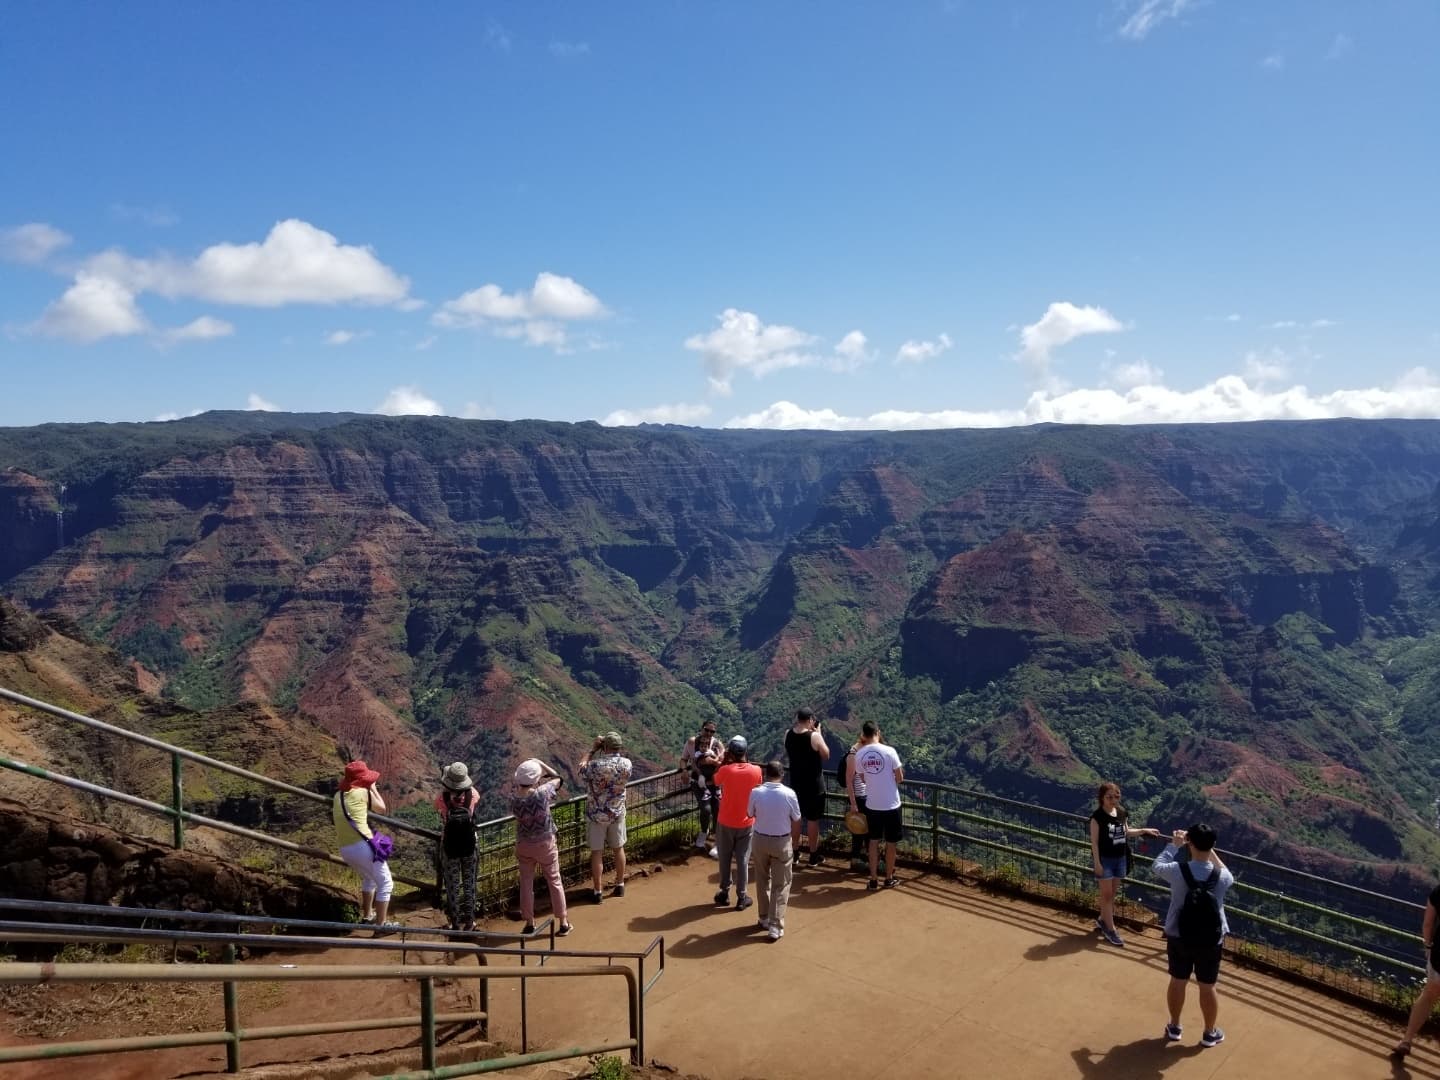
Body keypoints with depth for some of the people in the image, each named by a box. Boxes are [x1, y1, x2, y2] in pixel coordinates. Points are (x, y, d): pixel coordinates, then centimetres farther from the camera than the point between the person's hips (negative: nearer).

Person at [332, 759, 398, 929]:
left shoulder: (338, 795, 10)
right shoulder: (363, 792, -7)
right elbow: (382, 809, 8)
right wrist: (372, 788, 18)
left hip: (345, 850, 8)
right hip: (363, 846, -7)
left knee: (369, 878, 32)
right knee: (385, 883, 5)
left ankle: (367, 916, 40)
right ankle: (381, 924, 6)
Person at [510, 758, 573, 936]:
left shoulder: (514, 800, -19)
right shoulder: (542, 794, -24)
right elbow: (558, 778, -6)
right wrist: (540, 763, -4)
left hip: (523, 846, 1)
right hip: (546, 844, -1)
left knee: (526, 883, 17)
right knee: (554, 881, 13)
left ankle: (530, 923, 27)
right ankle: (564, 922, 21)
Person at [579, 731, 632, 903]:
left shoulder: (595, 765, -23)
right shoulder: (627, 764, -14)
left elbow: (581, 767, 0)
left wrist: (593, 748, 2)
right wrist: (614, 751, 5)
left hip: (596, 815, -3)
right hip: (617, 813, 3)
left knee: (597, 853, 7)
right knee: (619, 849, 19)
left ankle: (598, 891, 14)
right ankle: (620, 885, 31)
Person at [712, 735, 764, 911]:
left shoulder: (725, 770, -17)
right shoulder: (756, 771, -12)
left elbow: (715, 781, 6)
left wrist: (724, 761, 4)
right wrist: (745, 761, 11)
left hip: (726, 822, -1)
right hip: (746, 823, 1)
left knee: (725, 859, 16)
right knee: (743, 860, 9)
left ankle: (724, 892, 26)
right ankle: (742, 897, 13)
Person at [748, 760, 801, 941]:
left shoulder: (756, 792, -12)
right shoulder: (789, 794, -16)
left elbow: (750, 814, 3)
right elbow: (796, 818, -3)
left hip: (760, 839, 2)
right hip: (782, 841, -2)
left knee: (762, 881, 20)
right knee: (781, 884, 6)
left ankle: (764, 918, 31)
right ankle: (775, 926, 1)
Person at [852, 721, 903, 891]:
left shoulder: (859, 754, -4)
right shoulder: (889, 751, -15)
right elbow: (900, 779, -8)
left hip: (872, 805, 3)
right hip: (891, 805, -3)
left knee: (874, 841, 16)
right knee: (891, 843, 13)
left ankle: (873, 880, 17)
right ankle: (889, 879, 25)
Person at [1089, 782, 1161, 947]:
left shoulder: (1122, 813, 0)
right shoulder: (1097, 816, -16)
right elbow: (1094, 841, -14)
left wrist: (1144, 831, 8)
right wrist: (1097, 863, -16)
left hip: (1120, 858, 6)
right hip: (1105, 859, -6)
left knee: (1111, 893, 16)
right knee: (1107, 894, 2)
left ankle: (1102, 920, 34)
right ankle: (1110, 929, 10)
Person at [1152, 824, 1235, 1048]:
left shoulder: (1177, 871, -22)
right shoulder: (1221, 876, -20)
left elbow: (1157, 866, 1)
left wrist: (1173, 845, 11)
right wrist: (1211, 851, 10)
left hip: (1178, 936, 0)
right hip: (1210, 939, 0)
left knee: (1178, 981, 17)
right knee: (1207, 987, 16)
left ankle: (1174, 1027, 34)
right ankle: (1210, 1033, 33)